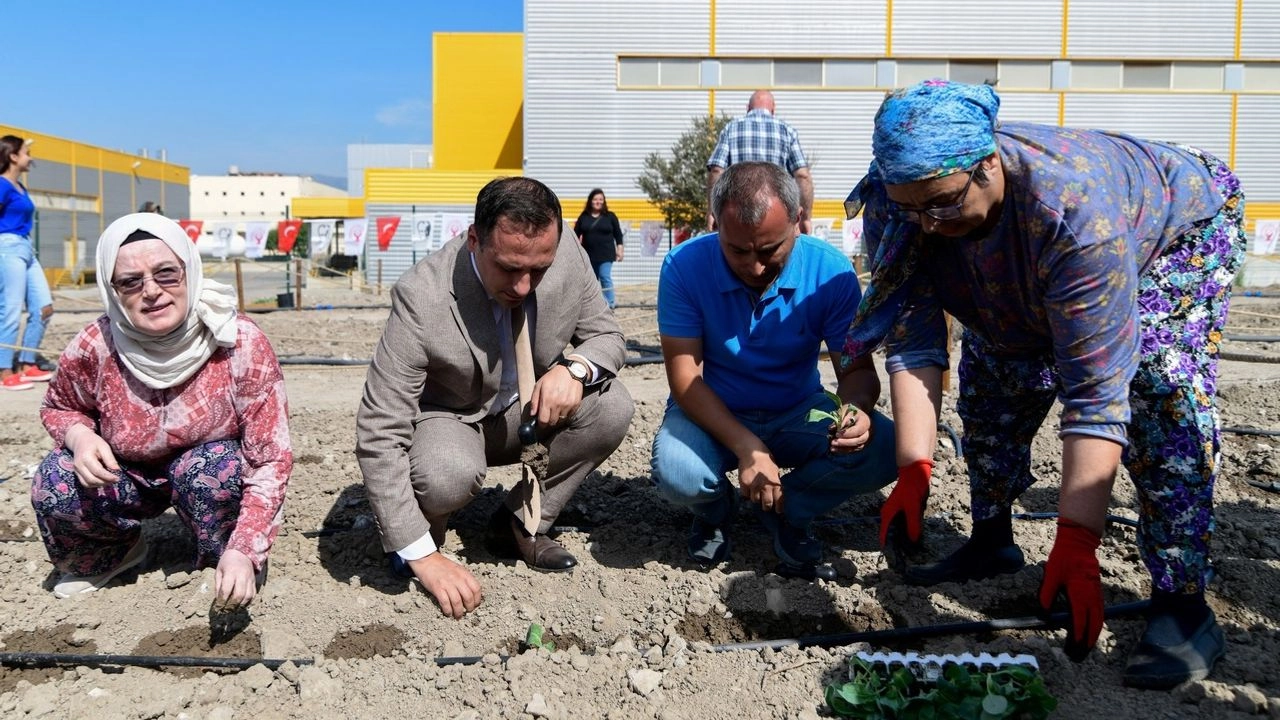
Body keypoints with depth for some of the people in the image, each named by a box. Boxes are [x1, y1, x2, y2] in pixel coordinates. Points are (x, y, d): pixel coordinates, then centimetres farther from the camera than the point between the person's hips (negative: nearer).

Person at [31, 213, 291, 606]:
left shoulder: (241, 344, -27)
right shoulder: (94, 349, -19)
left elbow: (270, 460, -26)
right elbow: (58, 407, 5)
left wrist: (244, 551, -38)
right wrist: (79, 435, -21)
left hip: (216, 477, -3)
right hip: (129, 477, 3)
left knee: (210, 468, -34)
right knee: (53, 486, -22)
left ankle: (225, 562, -4)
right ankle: (111, 555, 11)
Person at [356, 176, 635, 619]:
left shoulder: (567, 251, -20)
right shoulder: (422, 298, -32)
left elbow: (607, 337, -4)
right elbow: (378, 434, -30)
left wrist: (576, 368, -30)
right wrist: (420, 553, -33)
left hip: (531, 410, 5)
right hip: (448, 418, -4)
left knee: (612, 408, -22)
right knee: (449, 474, -37)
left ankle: (521, 524, -2)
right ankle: (423, 534, 1)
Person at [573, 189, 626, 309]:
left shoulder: (610, 216, 2)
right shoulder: (583, 217, 5)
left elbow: (618, 235, 4)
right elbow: (576, 235, 8)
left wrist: (620, 250, -1)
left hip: (606, 254, -3)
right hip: (589, 255, 3)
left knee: (605, 277, -13)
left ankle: (610, 303, -8)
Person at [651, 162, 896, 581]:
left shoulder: (831, 271, -16)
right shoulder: (684, 266, -20)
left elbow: (858, 367, -10)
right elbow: (685, 377, -20)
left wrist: (858, 406, -36)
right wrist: (746, 448, -33)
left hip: (798, 413, 2)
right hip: (713, 415, -1)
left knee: (882, 450, -25)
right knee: (678, 474, -34)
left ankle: (787, 513, 5)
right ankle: (714, 510, 7)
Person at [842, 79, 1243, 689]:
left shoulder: (1076, 209, -44)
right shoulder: (892, 210, -30)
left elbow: (1095, 393, -43)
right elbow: (912, 346, -29)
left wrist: (1075, 544, -44)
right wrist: (913, 471, -39)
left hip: (1177, 228, -5)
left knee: (1161, 384, -25)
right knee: (995, 371, -1)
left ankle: (1182, 604, -18)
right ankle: (991, 542, 19)